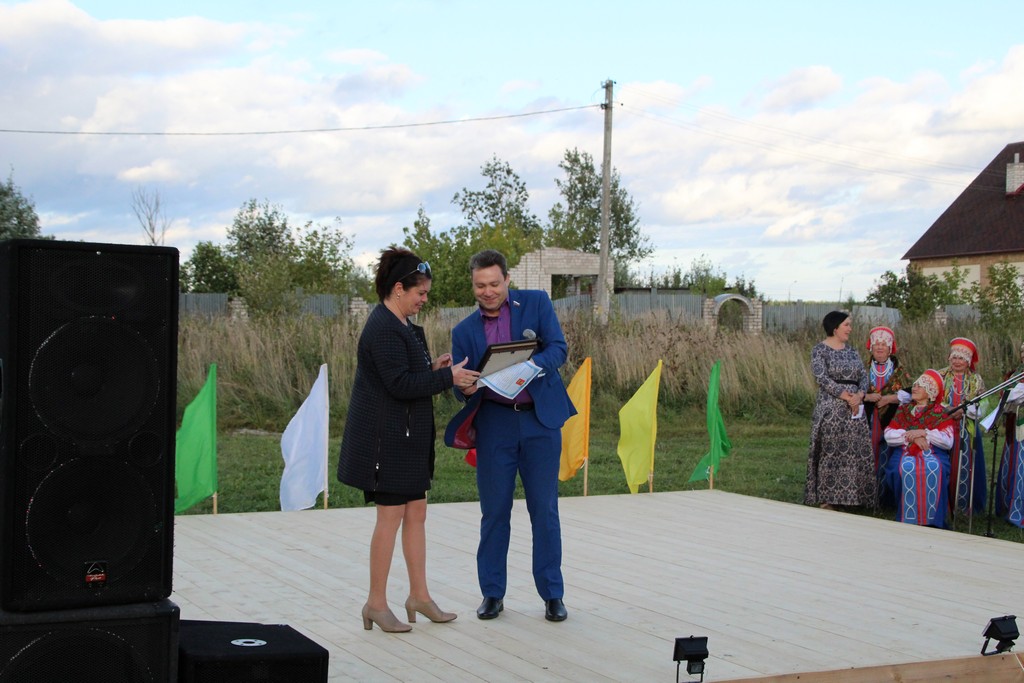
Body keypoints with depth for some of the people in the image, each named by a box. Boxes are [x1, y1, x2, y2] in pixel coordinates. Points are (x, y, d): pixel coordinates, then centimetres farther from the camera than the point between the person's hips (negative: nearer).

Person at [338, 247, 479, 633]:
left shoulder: (400, 325, 14)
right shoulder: (383, 329, -18)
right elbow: (400, 384, -24)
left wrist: (432, 369, 4)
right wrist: (447, 377, -19)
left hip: (407, 438, 10)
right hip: (386, 438, -10)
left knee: (416, 513, 13)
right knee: (391, 516, -3)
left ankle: (419, 595, 21)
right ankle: (376, 604, 6)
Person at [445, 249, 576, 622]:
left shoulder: (536, 303, 1)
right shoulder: (464, 331, 7)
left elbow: (559, 349, -9)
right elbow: (460, 385, 6)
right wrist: (465, 388, -19)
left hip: (540, 420, -1)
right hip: (494, 424, 2)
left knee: (545, 511, 3)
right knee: (494, 511, 5)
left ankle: (552, 595, 13)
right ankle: (492, 594, 16)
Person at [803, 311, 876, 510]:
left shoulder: (851, 351, 15)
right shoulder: (820, 350, -4)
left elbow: (864, 375, 8)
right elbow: (822, 378, -15)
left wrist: (859, 395, -12)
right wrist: (846, 396, -19)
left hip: (854, 409, 6)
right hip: (831, 409, -6)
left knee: (855, 452, 4)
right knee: (830, 452, -4)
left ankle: (847, 496, 12)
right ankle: (826, 499, 2)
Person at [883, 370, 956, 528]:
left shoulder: (941, 413, 11)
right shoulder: (903, 410, 20)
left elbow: (948, 441, -4)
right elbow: (888, 436, 6)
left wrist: (924, 433, -10)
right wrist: (912, 436, -8)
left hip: (933, 453, -1)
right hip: (906, 452, 1)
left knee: (934, 469, -35)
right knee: (907, 469, -34)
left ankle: (932, 520, -27)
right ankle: (908, 519, -24)